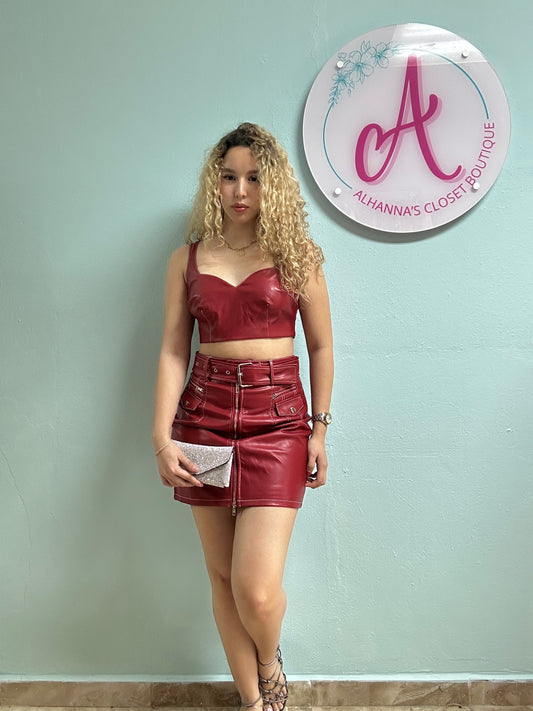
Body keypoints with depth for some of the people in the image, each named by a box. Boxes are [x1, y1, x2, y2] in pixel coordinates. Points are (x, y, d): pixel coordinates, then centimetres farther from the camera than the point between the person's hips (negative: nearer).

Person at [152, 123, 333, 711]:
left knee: (256, 588, -9)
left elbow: (320, 346, 7)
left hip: (276, 417, -2)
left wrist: (319, 429, 3)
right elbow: (173, 351, 3)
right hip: (203, 414, 3)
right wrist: (162, 437, -5)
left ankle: (270, 663, 27)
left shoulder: (295, 254, 3)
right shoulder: (188, 259, 7)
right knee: (222, 576, 10)